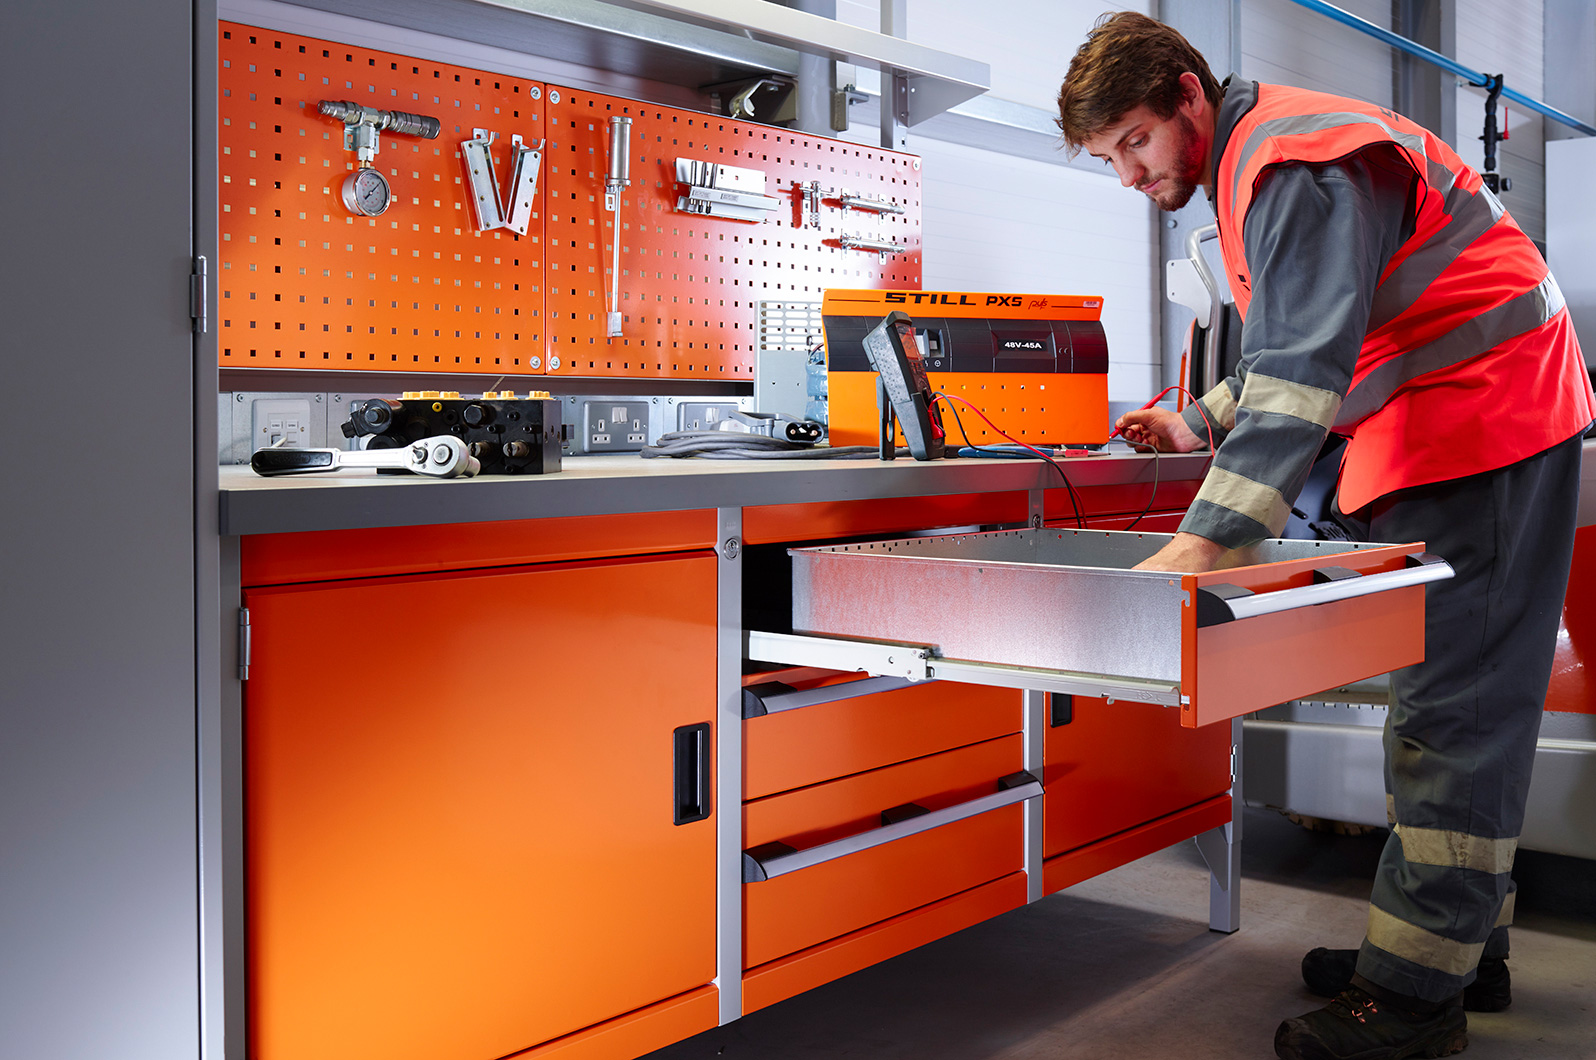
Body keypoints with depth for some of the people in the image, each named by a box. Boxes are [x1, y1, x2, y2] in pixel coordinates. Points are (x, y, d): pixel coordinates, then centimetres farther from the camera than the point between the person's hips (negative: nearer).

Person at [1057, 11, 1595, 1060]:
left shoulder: (1296, 162, -20)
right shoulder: (1250, 165, 14)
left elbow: (1305, 367, -32)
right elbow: (1292, 347, 26)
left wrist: (1201, 543, -39)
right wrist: (1201, 423, 13)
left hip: (1488, 417, -11)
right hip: (1431, 433, 11)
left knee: (1454, 704, -10)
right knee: (1449, 693, 13)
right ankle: (1463, 947, 22)